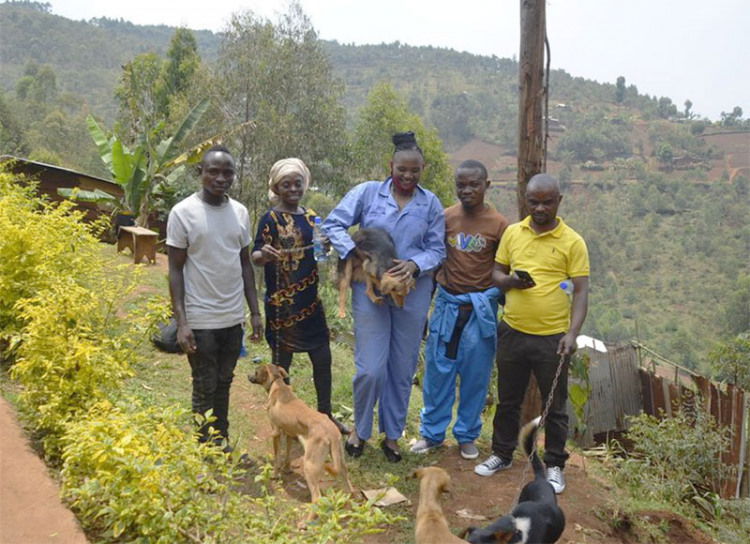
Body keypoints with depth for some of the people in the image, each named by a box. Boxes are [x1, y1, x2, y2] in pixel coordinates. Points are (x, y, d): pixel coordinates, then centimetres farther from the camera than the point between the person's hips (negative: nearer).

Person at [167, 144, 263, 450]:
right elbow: (175, 270, -8)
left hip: (234, 318, 4)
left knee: (224, 384, 16)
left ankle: (223, 443, 30)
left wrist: (255, 312, 8)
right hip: (200, 320, -4)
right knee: (205, 390, 7)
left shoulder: (240, 212, 4)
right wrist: (181, 322, -14)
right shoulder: (183, 213, -9)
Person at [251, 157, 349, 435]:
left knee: (323, 359, 12)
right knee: (281, 362, 6)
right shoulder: (271, 219, -9)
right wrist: (264, 254, -35)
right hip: (282, 304, -6)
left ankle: (325, 414, 29)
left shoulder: (311, 216, 8)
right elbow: (255, 256, -12)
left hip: (310, 301, 6)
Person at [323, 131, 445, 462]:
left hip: (413, 293, 2)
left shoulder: (430, 204, 4)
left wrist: (416, 264, -16)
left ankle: (392, 435, 30)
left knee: (402, 370, 11)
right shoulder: (367, 193, -1)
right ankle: (360, 430, 23)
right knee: (371, 369, -5)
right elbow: (333, 224, -2)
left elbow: (437, 249, 4)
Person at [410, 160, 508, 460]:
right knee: (437, 370, 8)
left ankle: (467, 435, 26)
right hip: (447, 303, 2)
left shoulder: (498, 225, -7)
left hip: (481, 308, -1)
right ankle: (432, 433, 24)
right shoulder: (445, 218, -1)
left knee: (476, 375, 8)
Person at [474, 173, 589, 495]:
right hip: (512, 332, 3)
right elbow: (496, 273, 11)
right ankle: (502, 454, 34)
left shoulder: (572, 242, -6)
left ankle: (554, 465, 27)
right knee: (508, 399, 17)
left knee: (554, 405, 10)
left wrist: (572, 333, -19)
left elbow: (581, 291, -7)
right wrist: (511, 281, -13)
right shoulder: (512, 233, 4)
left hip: (552, 338, -3)